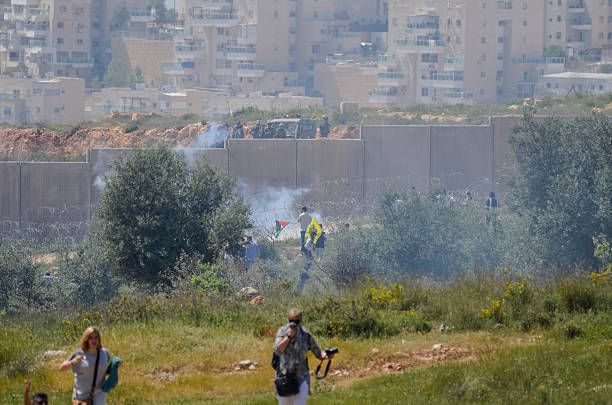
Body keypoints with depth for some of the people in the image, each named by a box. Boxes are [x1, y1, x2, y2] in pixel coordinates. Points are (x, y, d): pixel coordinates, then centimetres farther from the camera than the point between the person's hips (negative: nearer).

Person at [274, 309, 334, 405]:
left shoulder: (306, 336, -3)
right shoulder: (282, 331, -3)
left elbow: (318, 353, 3)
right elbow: (277, 351, -16)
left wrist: (326, 355, -19)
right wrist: (289, 336, -22)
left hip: (301, 378, -1)